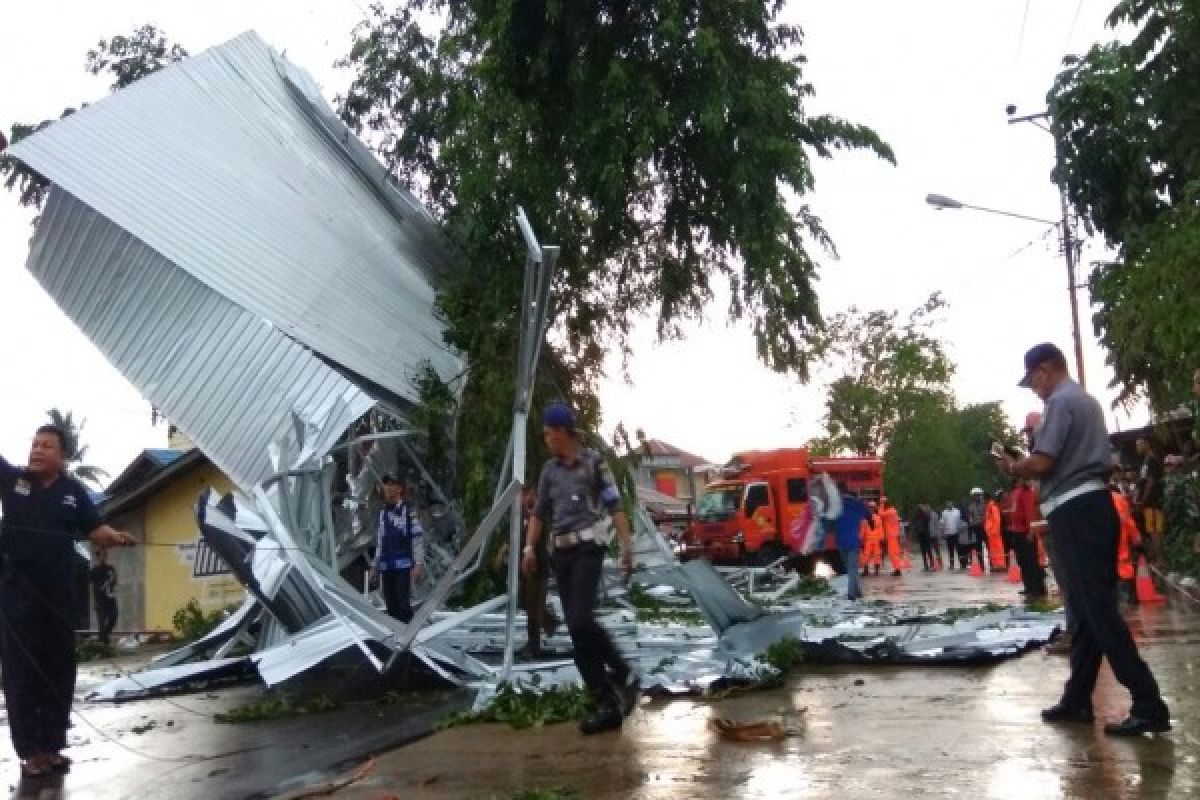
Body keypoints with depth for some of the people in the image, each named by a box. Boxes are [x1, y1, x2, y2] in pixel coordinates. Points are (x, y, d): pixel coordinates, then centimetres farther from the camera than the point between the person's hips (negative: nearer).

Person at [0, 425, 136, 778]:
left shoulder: (74, 491, 5)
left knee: (58, 670, 7)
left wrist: (116, 537, -18)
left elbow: (96, 530, 2)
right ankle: (30, 750, 5)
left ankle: (52, 745, 16)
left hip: (58, 595, 2)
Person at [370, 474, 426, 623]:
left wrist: (419, 564, -14)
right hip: (386, 566, 6)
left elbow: (418, 538, -7)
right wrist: (375, 566, 19)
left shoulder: (408, 510, -4)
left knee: (404, 604, -10)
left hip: (403, 565, -6)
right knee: (391, 605, 8)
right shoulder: (383, 512, 15)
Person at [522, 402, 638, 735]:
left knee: (581, 620, -21)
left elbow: (614, 506, -4)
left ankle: (623, 675, 0)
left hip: (588, 547, -6)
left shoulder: (593, 462, -1)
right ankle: (608, 706, 4)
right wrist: (529, 548, 6)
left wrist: (627, 545, -11)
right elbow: (540, 512, 17)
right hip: (561, 552, 6)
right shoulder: (549, 469, 13)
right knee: (577, 630, 1)